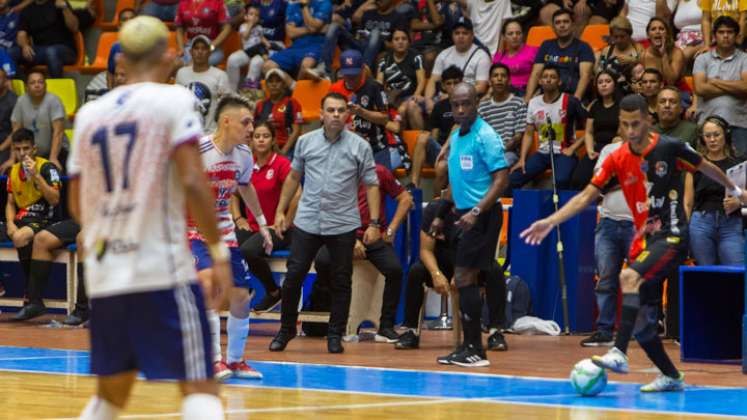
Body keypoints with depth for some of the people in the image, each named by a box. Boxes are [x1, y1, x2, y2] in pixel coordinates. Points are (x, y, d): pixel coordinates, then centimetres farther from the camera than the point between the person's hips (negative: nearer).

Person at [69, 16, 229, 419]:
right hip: (162, 270, -6)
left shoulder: (89, 113, 13)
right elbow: (193, 182, -13)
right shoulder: (174, 100, -3)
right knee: (199, 388, -5)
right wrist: (219, 252, -7)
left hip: (103, 275, 6)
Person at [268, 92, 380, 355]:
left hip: (343, 224, -1)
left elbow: (371, 185, 1)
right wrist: (281, 211, 13)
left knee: (341, 281, 3)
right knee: (293, 276, 0)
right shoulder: (306, 142, 5)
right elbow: (293, 177, 16)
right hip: (307, 222, 1)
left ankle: (335, 335, 14)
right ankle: (286, 329, 15)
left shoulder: (360, 147, -1)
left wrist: (374, 224, -5)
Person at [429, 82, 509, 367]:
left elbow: (501, 179, -18)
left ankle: (475, 349, -8)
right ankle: (469, 346, 14)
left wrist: (476, 212, -25)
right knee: (464, 280, 9)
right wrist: (441, 216, 24)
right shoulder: (455, 138, 15)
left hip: (482, 215, -9)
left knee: (465, 278, -11)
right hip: (465, 215, 9)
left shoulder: (485, 136, -12)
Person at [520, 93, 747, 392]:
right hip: (643, 240, 6)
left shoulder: (669, 147, -9)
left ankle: (619, 353, -37)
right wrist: (550, 222, -7)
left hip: (671, 236, -6)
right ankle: (671, 376, 24)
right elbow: (586, 196, 3)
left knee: (630, 277, -32)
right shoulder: (617, 160, 3)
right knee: (640, 322, 4)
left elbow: (707, 168, 8)